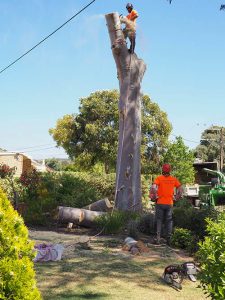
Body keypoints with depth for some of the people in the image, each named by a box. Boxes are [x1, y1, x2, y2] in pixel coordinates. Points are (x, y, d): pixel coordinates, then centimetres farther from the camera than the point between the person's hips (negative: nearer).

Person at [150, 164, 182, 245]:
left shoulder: (159, 178, -5)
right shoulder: (174, 179, 5)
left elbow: (153, 187, -19)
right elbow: (180, 189, 6)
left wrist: (154, 197, -7)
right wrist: (176, 198, 13)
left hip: (160, 203, -2)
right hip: (169, 203, 2)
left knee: (159, 220, 7)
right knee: (169, 221, 10)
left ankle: (158, 238, 3)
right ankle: (168, 239, 7)